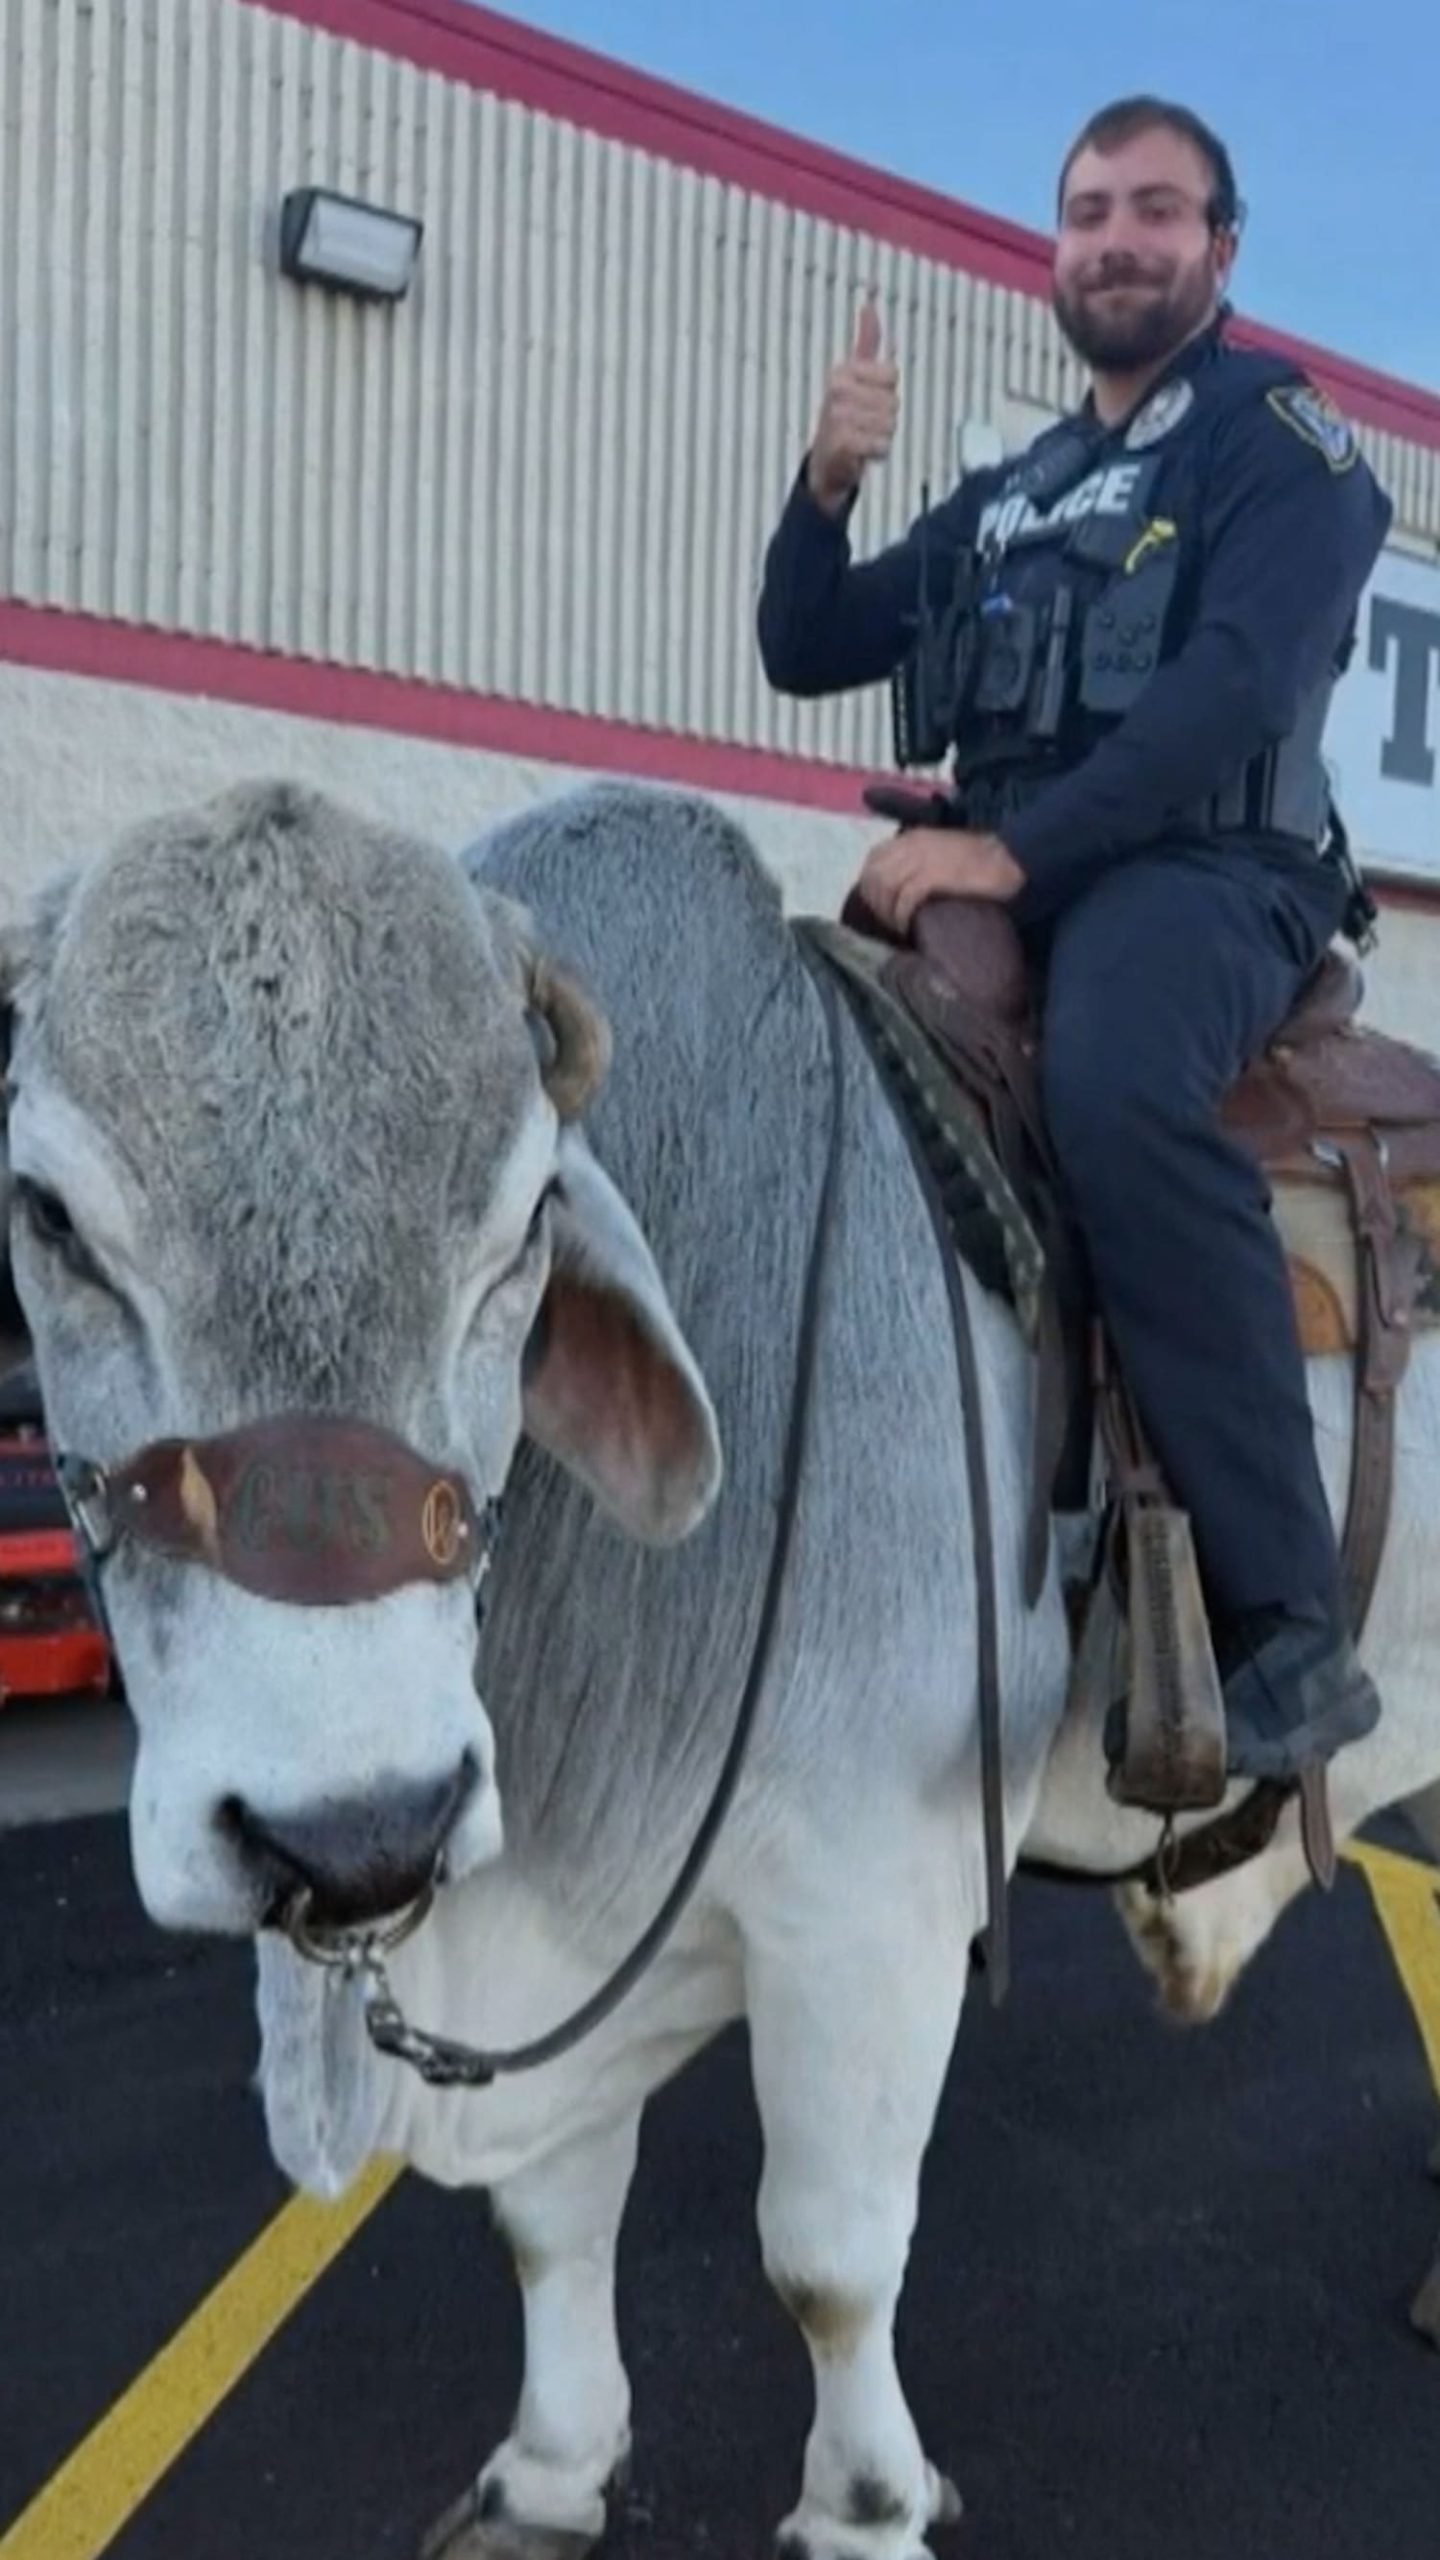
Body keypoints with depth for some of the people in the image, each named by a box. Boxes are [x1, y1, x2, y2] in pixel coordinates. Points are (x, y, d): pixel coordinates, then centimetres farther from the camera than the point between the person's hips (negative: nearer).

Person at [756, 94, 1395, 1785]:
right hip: (1004, 870, 7)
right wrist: (827, 484, 3)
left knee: (1113, 1084, -38)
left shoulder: (1279, 436, 5)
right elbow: (807, 654, 21)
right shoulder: (1005, 496, 24)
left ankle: (1289, 1633, -34)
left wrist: (1011, 846, -22)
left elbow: (1239, 683, -12)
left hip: (1205, 865, -7)